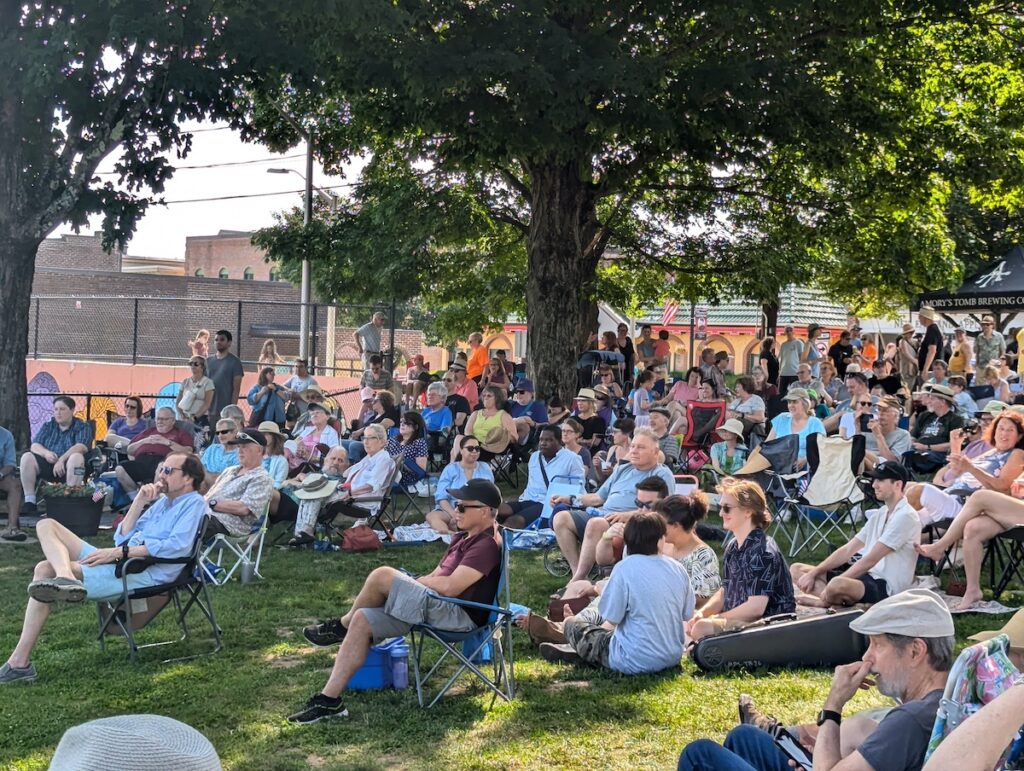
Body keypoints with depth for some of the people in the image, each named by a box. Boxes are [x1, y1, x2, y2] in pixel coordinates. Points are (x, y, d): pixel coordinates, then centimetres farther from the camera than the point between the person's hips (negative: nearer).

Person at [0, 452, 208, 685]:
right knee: (46, 525, -4)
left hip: (145, 572, -10)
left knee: (46, 569, -21)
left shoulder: (193, 503, 0)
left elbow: (177, 546, -18)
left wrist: (118, 552, -18)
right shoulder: (162, 501, 26)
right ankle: (65, 576, -31)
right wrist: (140, 501, 9)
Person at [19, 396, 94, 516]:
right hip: (47, 466, 4)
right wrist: (46, 453, -18)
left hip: (69, 468, -4)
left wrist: (62, 459, -28)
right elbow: (34, 446, 5)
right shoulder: (47, 426, 17)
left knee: (76, 457, -35)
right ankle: (29, 501, -23)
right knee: (27, 457, -20)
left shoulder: (82, 427, 5)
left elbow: (81, 447, -14)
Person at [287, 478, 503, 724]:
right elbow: (436, 576, 20)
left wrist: (410, 582, -6)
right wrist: (410, 583, 1)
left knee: (382, 576, -22)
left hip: (459, 614, -11)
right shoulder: (463, 538, 20)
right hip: (438, 606, 11)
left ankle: (340, 627, 7)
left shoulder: (487, 545, -14)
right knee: (363, 619, -3)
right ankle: (329, 699, -4)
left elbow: (449, 587, -23)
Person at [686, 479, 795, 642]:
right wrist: (703, 613, -3)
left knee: (702, 628, -25)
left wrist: (715, 619, -16)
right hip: (738, 620, 9)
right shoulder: (733, 547, 8)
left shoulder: (763, 552, -19)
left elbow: (755, 608, -24)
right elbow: (725, 591, 15)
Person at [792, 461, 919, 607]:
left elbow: (871, 559, -18)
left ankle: (822, 602, -6)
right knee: (796, 569, 7)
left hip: (887, 588, -10)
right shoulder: (880, 513, 16)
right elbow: (848, 549, 14)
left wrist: (833, 585, -18)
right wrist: (813, 573, 4)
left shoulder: (905, 516, -13)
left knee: (837, 585, -41)